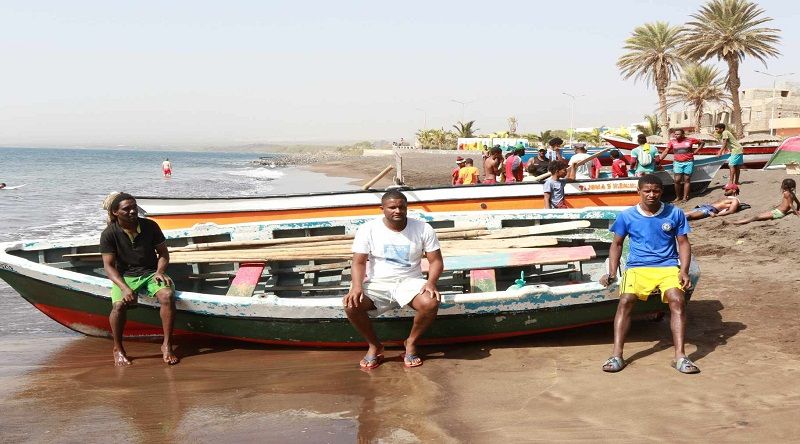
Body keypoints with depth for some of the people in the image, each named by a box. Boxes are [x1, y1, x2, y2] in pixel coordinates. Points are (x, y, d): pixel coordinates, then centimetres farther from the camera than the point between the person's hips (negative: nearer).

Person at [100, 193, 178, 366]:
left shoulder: (150, 226, -1)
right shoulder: (109, 234, -7)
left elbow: (163, 253, 8)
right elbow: (109, 265, -9)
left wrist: (160, 272, -13)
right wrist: (124, 287, -24)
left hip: (151, 272, 2)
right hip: (125, 276, -1)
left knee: (168, 295, -30)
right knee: (119, 304, -32)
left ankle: (167, 345, -19)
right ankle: (118, 349, -7)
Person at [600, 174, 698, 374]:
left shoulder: (674, 213, 5)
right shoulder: (627, 216, 5)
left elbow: (683, 243, 9)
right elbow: (617, 244, 14)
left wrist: (684, 271, -5)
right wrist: (612, 273, 3)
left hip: (667, 266, 0)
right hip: (637, 267, 0)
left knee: (678, 300, -28)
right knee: (625, 300, -26)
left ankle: (680, 356, -25)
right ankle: (617, 355, -25)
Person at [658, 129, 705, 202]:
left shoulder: (690, 140, 0)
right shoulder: (672, 142, 2)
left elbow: (702, 143, 12)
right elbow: (665, 152, 1)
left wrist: (696, 151, 4)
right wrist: (659, 160, -8)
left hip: (688, 162, -1)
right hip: (677, 163, 1)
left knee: (687, 180, 4)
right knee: (677, 180, -5)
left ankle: (685, 197, 11)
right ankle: (678, 197, 8)